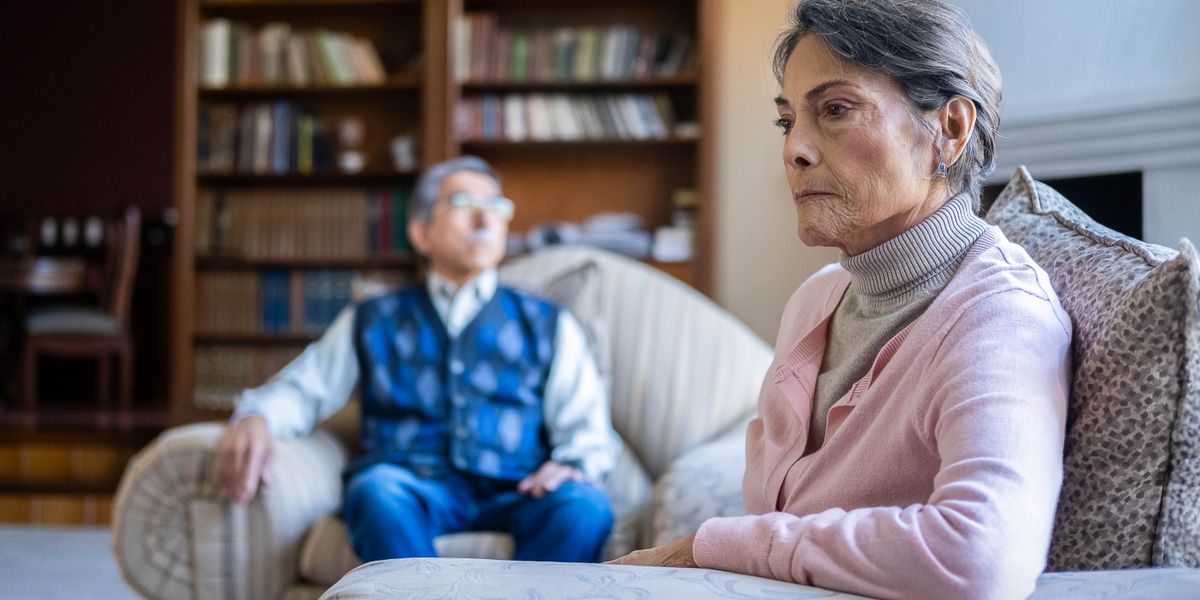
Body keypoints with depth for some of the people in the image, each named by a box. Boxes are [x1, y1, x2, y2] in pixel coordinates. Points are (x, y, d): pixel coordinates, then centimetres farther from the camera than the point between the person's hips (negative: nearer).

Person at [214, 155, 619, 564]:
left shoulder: (549, 326, 24)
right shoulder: (371, 323, 25)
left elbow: (587, 427, 15)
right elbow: (301, 391, 17)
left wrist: (574, 465, -10)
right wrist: (255, 418, -8)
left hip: (512, 496, 1)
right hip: (411, 487, 0)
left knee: (586, 506, -34)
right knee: (377, 488, -37)